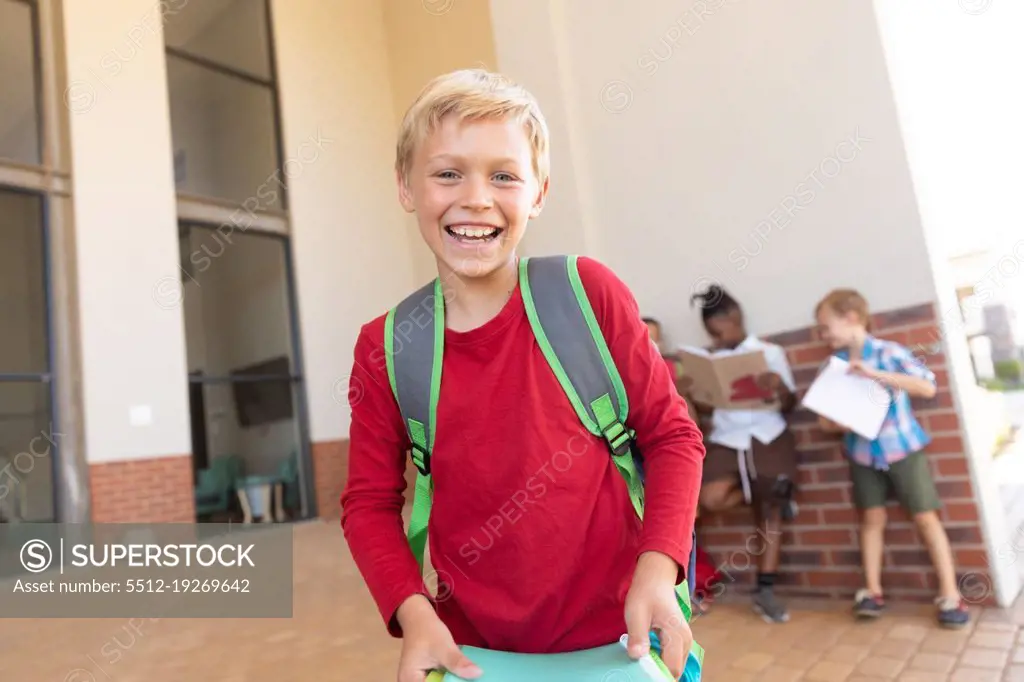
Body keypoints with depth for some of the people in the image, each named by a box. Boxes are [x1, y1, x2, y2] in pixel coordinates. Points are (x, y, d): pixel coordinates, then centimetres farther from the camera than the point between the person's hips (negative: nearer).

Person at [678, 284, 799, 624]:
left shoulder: (770, 352, 4)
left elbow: (788, 405, 1)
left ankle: (765, 590, 10)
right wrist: (693, 398, -10)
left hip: (767, 437, -2)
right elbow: (708, 410, 12)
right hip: (726, 440, 2)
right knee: (710, 498, -21)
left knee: (769, 512, -3)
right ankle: (769, 493, 7)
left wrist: (779, 386, -21)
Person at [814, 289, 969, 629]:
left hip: (902, 446, -3)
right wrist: (838, 423, -19)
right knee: (872, 517, 8)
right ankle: (872, 591, 16)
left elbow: (928, 386, -23)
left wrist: (876, 374, -29)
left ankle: (950, 594, 11)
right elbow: (826, 418, 4)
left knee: (926, 517, 3)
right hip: (862, 453, 3)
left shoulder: (889, 351, -12)